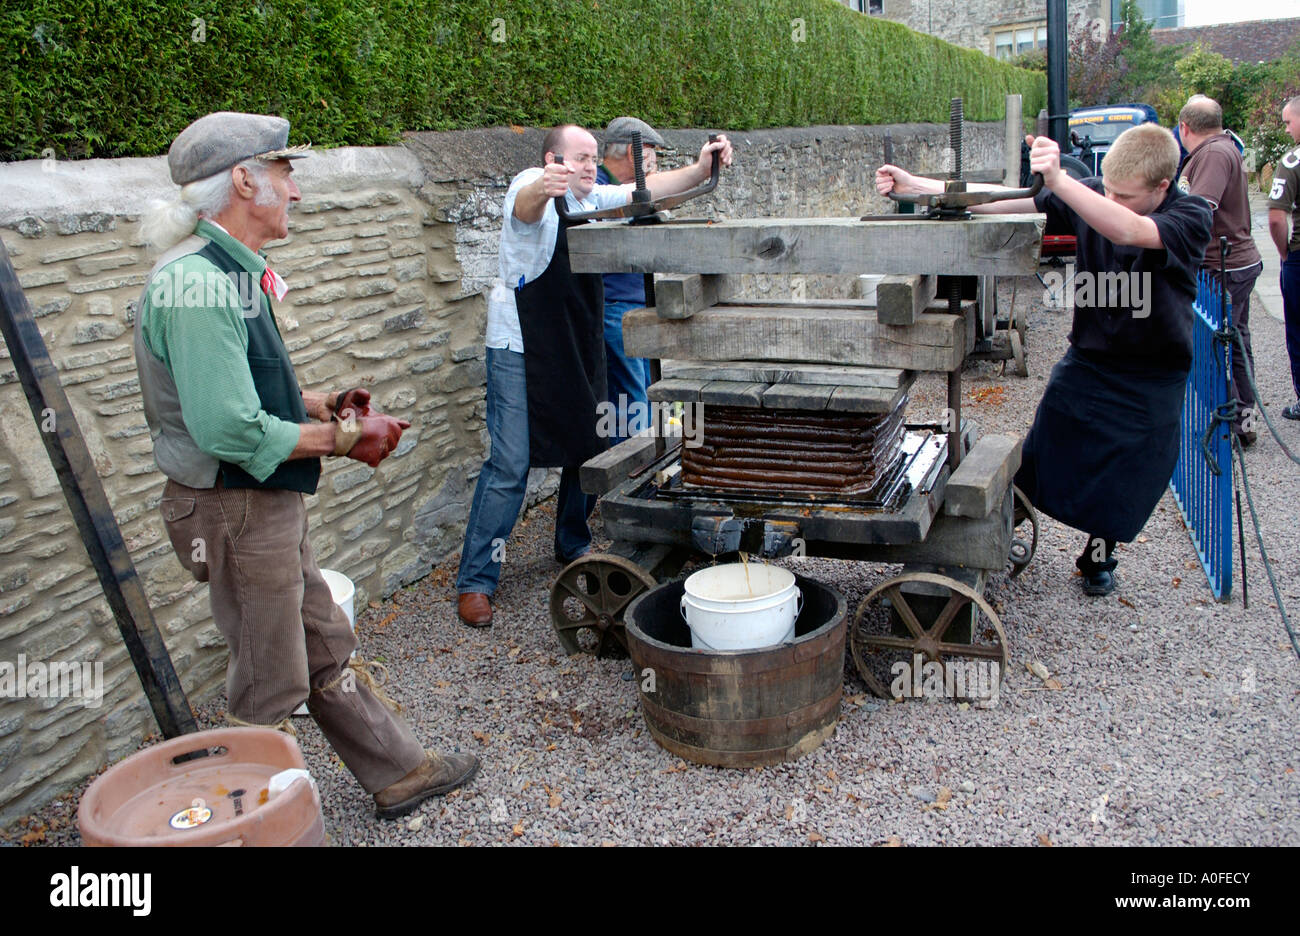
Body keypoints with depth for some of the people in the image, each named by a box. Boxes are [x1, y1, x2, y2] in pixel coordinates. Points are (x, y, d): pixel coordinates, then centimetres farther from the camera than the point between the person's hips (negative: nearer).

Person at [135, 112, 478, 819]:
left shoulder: (229, 272, 9)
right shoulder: (198, 284, -24)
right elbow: (230, 430, -29)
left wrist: (322, 404, 6)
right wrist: (342, 437, -18)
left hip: (268, 504, 10)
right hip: (236, 513, -10)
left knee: (328, 651, 20)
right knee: (269, 686, 6)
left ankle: (399, 773, 35)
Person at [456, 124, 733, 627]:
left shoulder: (593, 199, 13)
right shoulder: (533, 187, -10)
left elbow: (649, 188, 9)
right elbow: (525, 206, -34)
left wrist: (702, 167, -8)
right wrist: (544, 188, -58)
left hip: (578, 351, 8)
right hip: (520, 349, -7)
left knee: (588, 452, 12)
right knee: (509, 465, -8)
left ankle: (573, 548, 34)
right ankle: (475, 581, 2)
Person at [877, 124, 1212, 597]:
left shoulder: (1191, 216, -19)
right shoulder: (1089, 198, -9)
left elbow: (1127, 230, -41)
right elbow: (1002, 201, -13)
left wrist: (1059, 180, -54)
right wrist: (915, 185, -21)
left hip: (1152, 382, -2)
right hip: (1085, 359, 2)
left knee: (1125, 485, 8)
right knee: (1042, 460, 2)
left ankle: (1100, 552, 35)